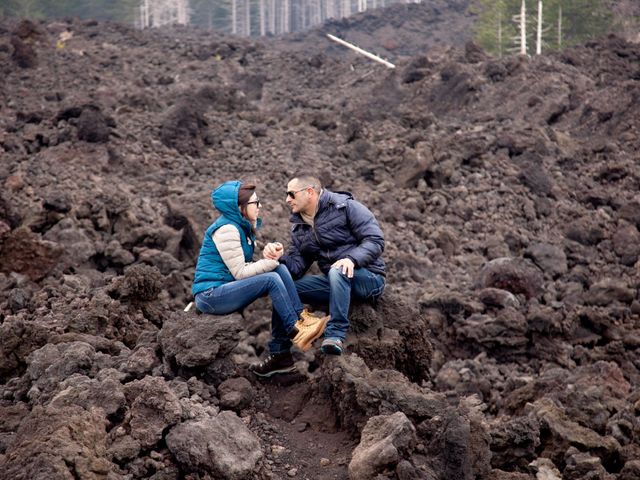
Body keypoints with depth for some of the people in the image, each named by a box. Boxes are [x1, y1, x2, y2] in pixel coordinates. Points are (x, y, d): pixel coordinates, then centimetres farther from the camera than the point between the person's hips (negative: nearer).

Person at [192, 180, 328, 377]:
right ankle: (296, 332, -14)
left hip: (227, 287, 9)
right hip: (210, 294, -9)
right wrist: (272, 260, -12)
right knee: (271, 279, -24)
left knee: (280, 270, -8)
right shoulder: (226, 229, -17)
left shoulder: (244, 226, 13)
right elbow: (240, 272, -19)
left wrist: (270, 250, -11)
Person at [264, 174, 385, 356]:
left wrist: (352, 259, -32)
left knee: (337, 271, -39)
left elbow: (375, 240, -15)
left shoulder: (346, 207, -8)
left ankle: (336, 335, -37)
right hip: (335, 281, 6)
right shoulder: (299, 227, 12)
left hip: (369, 278, -6)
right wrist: (280, 258, -15)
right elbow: (297, 267, 7)